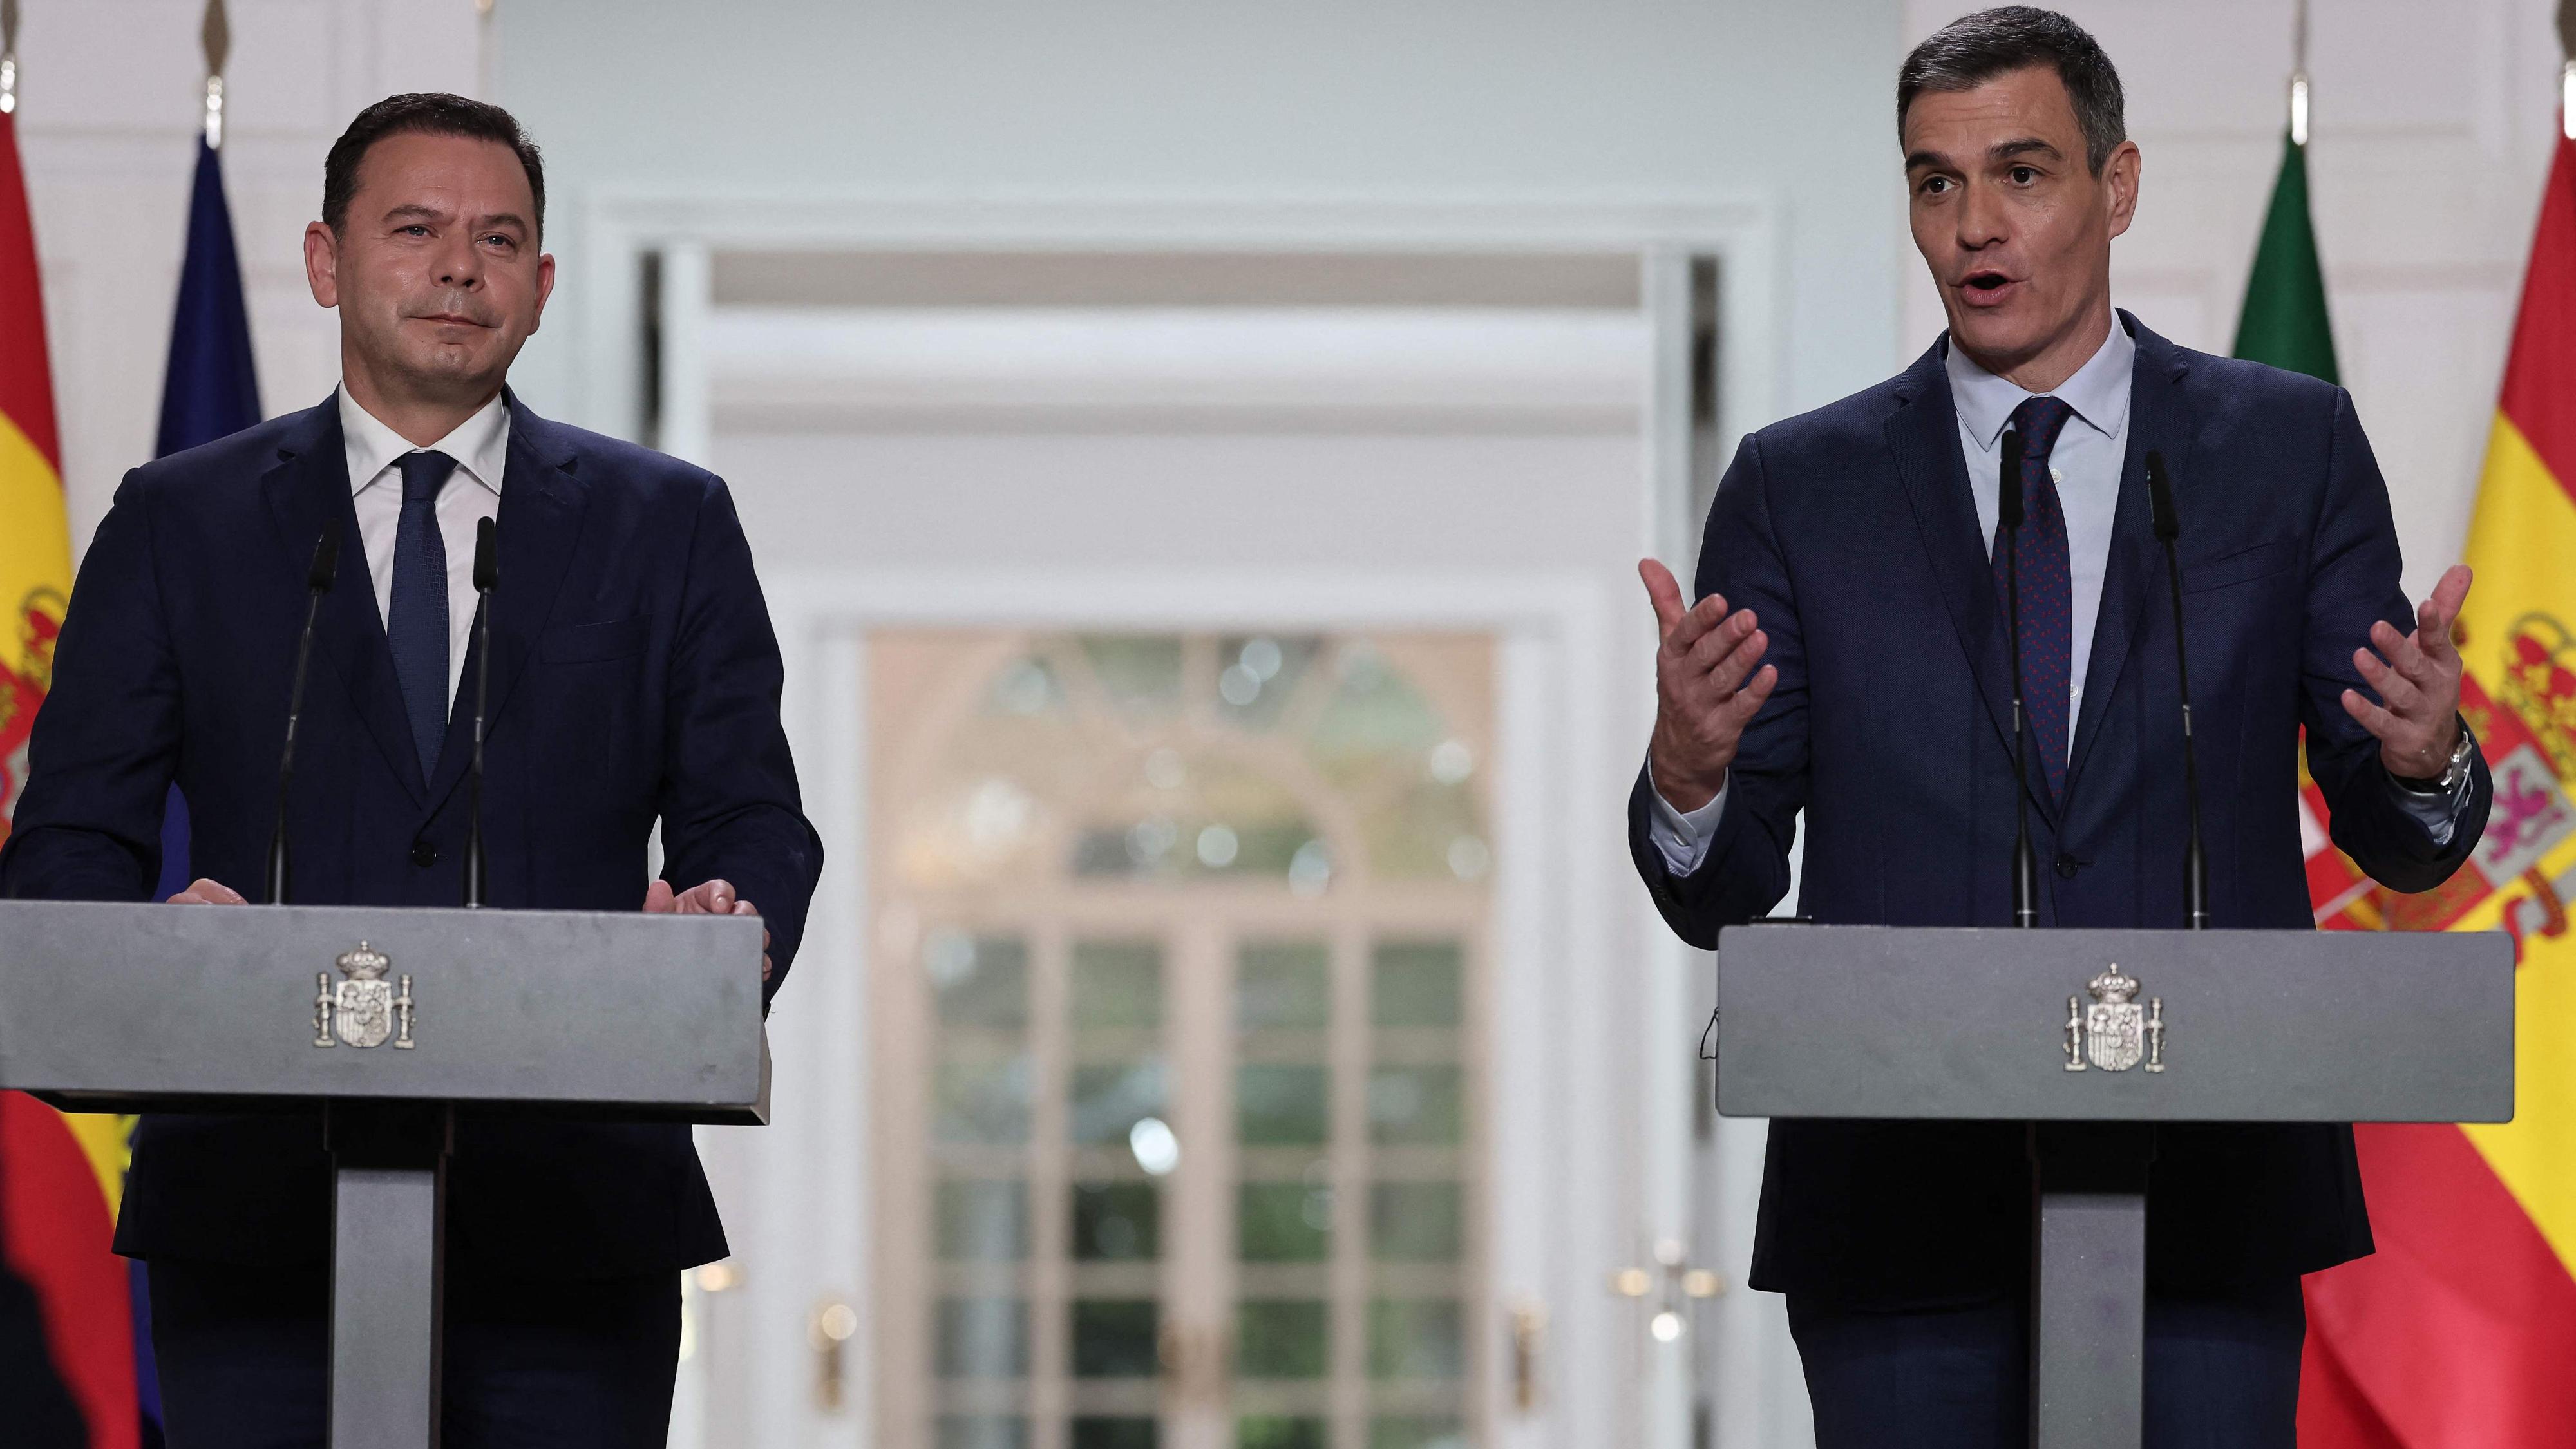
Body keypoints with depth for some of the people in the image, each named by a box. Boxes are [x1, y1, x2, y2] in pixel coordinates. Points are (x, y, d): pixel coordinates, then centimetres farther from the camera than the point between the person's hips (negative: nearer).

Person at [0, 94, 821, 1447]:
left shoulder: (667, 524, 14)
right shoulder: (178, 523, 11)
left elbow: (749, 818, 10)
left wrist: (727, 922, -14)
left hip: (571, 1221, 1)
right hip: (258, 1219, 0)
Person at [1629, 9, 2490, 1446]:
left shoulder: (2290, 447, 8)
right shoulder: (1799, 487, 8)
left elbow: (2397, 844, 8)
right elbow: (1719, 895, 5)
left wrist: (2422, 763, -15)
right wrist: (1688, 773, -17)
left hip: (2204, 1190, 0)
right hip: (1904, 1206, 0)